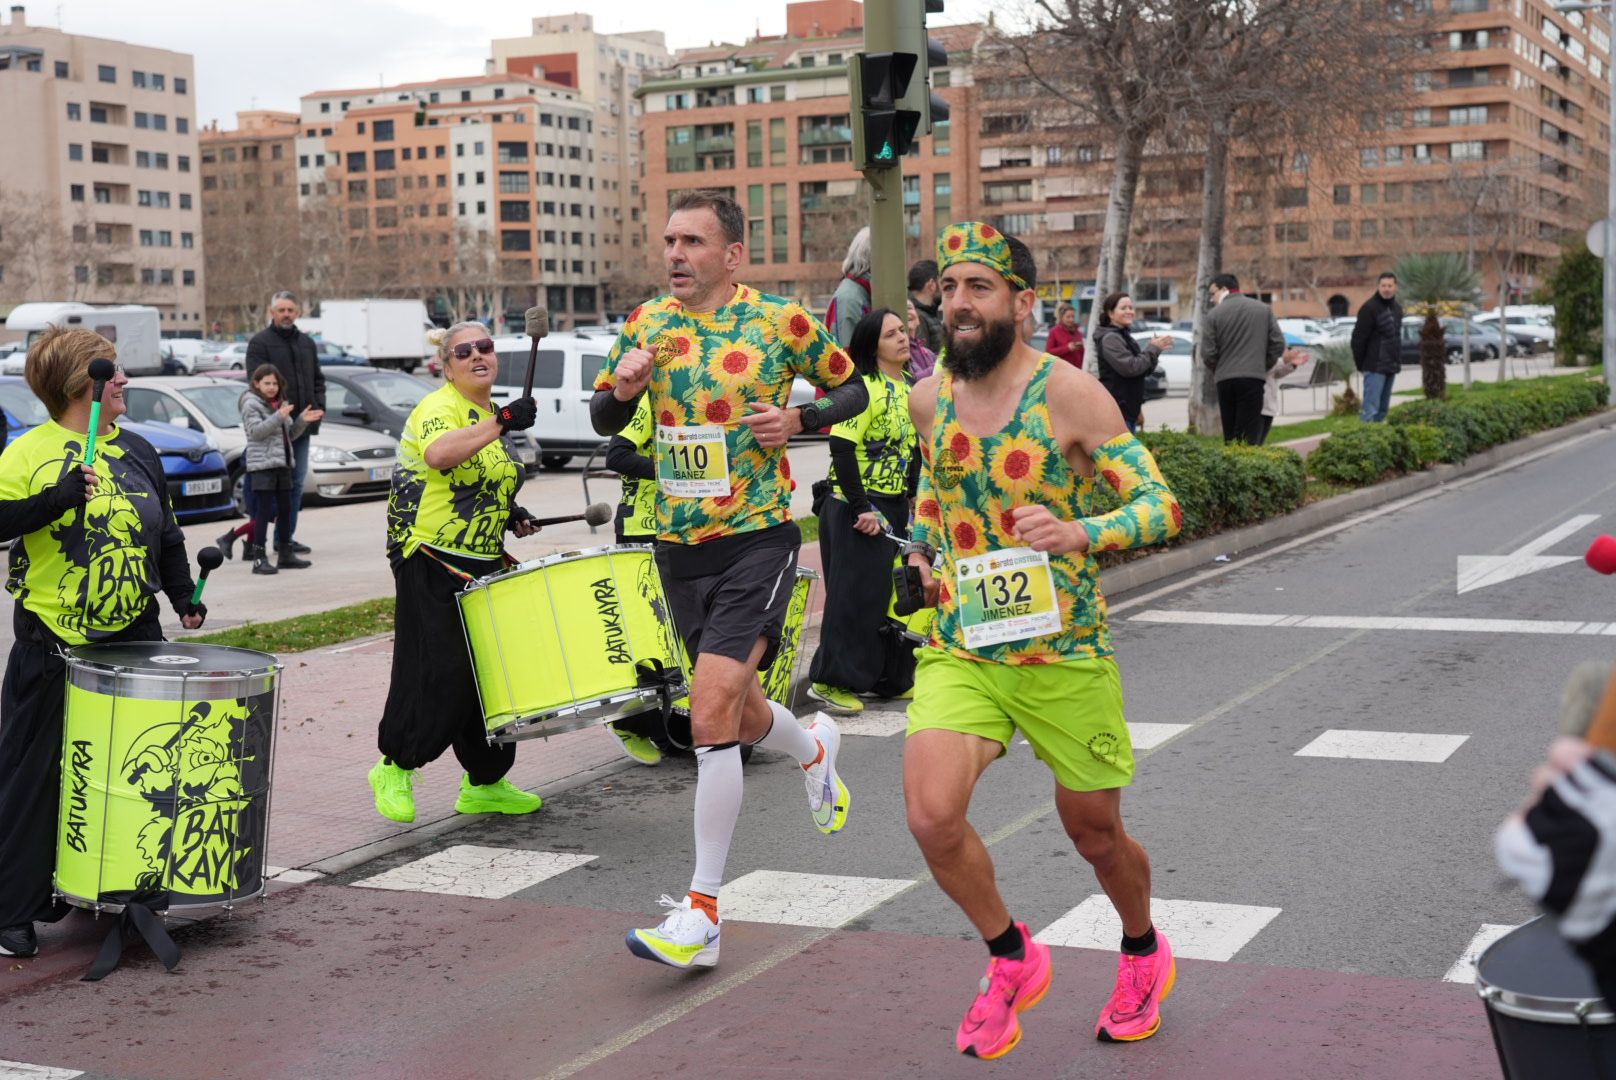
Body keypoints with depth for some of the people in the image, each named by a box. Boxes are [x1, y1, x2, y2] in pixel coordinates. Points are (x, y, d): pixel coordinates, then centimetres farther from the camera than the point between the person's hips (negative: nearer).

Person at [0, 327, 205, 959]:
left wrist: (184, 596, 13)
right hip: (54, 642, -5)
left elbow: (165, 534, 20)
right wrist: (60, 497, -25)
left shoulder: (137, 452, 12)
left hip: (132, 637, 5)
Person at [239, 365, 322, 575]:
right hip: (261, 465, -8)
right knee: (263, 511, -8)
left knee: (285, 510, 11)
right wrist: (278, 417, -27)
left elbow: (290, 434, 19)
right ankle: (259, 558, -7)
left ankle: (285, 554, 19)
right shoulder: (251, 405, -4)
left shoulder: (280, 405, 18)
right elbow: (255, 431, -18)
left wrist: (302, 421, 3)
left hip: (282, 463, 8)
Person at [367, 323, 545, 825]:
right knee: (442, 675, -8)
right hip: (431, 563, -8)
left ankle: (485, 784, 20)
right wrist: (501, 422, -39)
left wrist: (510, 514, 11)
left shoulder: (490, 416, 15)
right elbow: (439, 453, -35)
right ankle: (395, 768, 12)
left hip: (484, 563, 8)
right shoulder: (439, 407, -12)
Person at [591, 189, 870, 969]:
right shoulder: (646, 324, 5)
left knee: (712, 711, -18)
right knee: (738, 711, 19)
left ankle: (702, 913, -10)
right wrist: (621, 390, -8)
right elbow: (602, 420, 15)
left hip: (758, 538, -5)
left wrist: (798, 419, -13)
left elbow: (852, 389, 7)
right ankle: (814, 750, 56)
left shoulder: (781, 321, -6)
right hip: (679, 547, 5)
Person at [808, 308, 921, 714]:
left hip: (892, 508, 8)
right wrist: (862, 508, -20)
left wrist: (910, 502, 12)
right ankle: (830, 680, 3)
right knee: (854, 596, -5)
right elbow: (842, 449, -20)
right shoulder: (863, 388, -15)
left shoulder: (909, 389, 12)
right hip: (854, 509, -8)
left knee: (893, 594, 12)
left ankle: (887, 677, 23)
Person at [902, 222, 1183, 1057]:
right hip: (959, 651, 3)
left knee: (1094, 834, 12)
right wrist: (922, 549, 9)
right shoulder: (929, 399, 2)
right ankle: (1013, 960, 11)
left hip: (1065, 653, -3)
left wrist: (1081, 533, -34)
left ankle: (1143, 954, 46)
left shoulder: (1070, 394, -12)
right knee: (932, 817, -18)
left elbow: (1161, 504, -16)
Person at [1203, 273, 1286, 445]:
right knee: (1249, 436, -5)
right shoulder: (1264, 309, 7)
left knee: (1230, 435, 9)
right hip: (1254, 378, 0)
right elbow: (1278, 344, 4)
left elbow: (1208, 354, -4)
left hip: (1225, 379, 0)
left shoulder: (1214, 315, 0)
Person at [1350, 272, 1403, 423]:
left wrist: (1398, 361, 14)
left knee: (1383, 408, 12)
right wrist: (1360, 364, -12)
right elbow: (1358, 338, -13)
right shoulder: (1370, 308, -12)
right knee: (1371, 407, -13)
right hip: (1375, 367, -8)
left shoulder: (1397, 308, 14)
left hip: (1391, 366, 8)